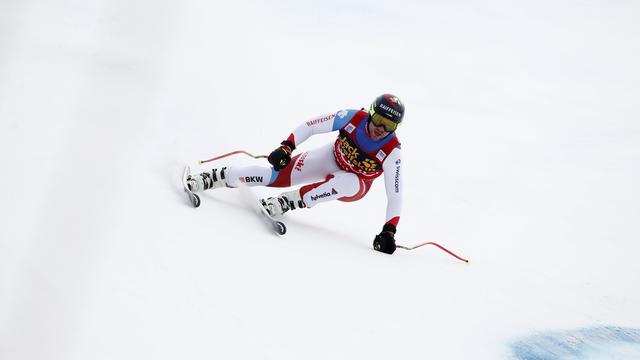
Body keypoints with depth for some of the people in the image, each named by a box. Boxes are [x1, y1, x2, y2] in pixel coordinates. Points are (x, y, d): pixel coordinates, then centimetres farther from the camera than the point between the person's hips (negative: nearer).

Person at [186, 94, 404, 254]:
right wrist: (286, 147, -27)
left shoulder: (392, 153, -31)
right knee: (276, 175, -13)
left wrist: (389, 231, -36)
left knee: (345, 183, -40)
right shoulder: (353, 118, -27)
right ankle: (216, 177, 1)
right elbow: (310, 126, -17)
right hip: (331, 158, 2)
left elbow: (395, 195, -28)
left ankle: (287, 202, -28)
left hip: (356, 186, -2)